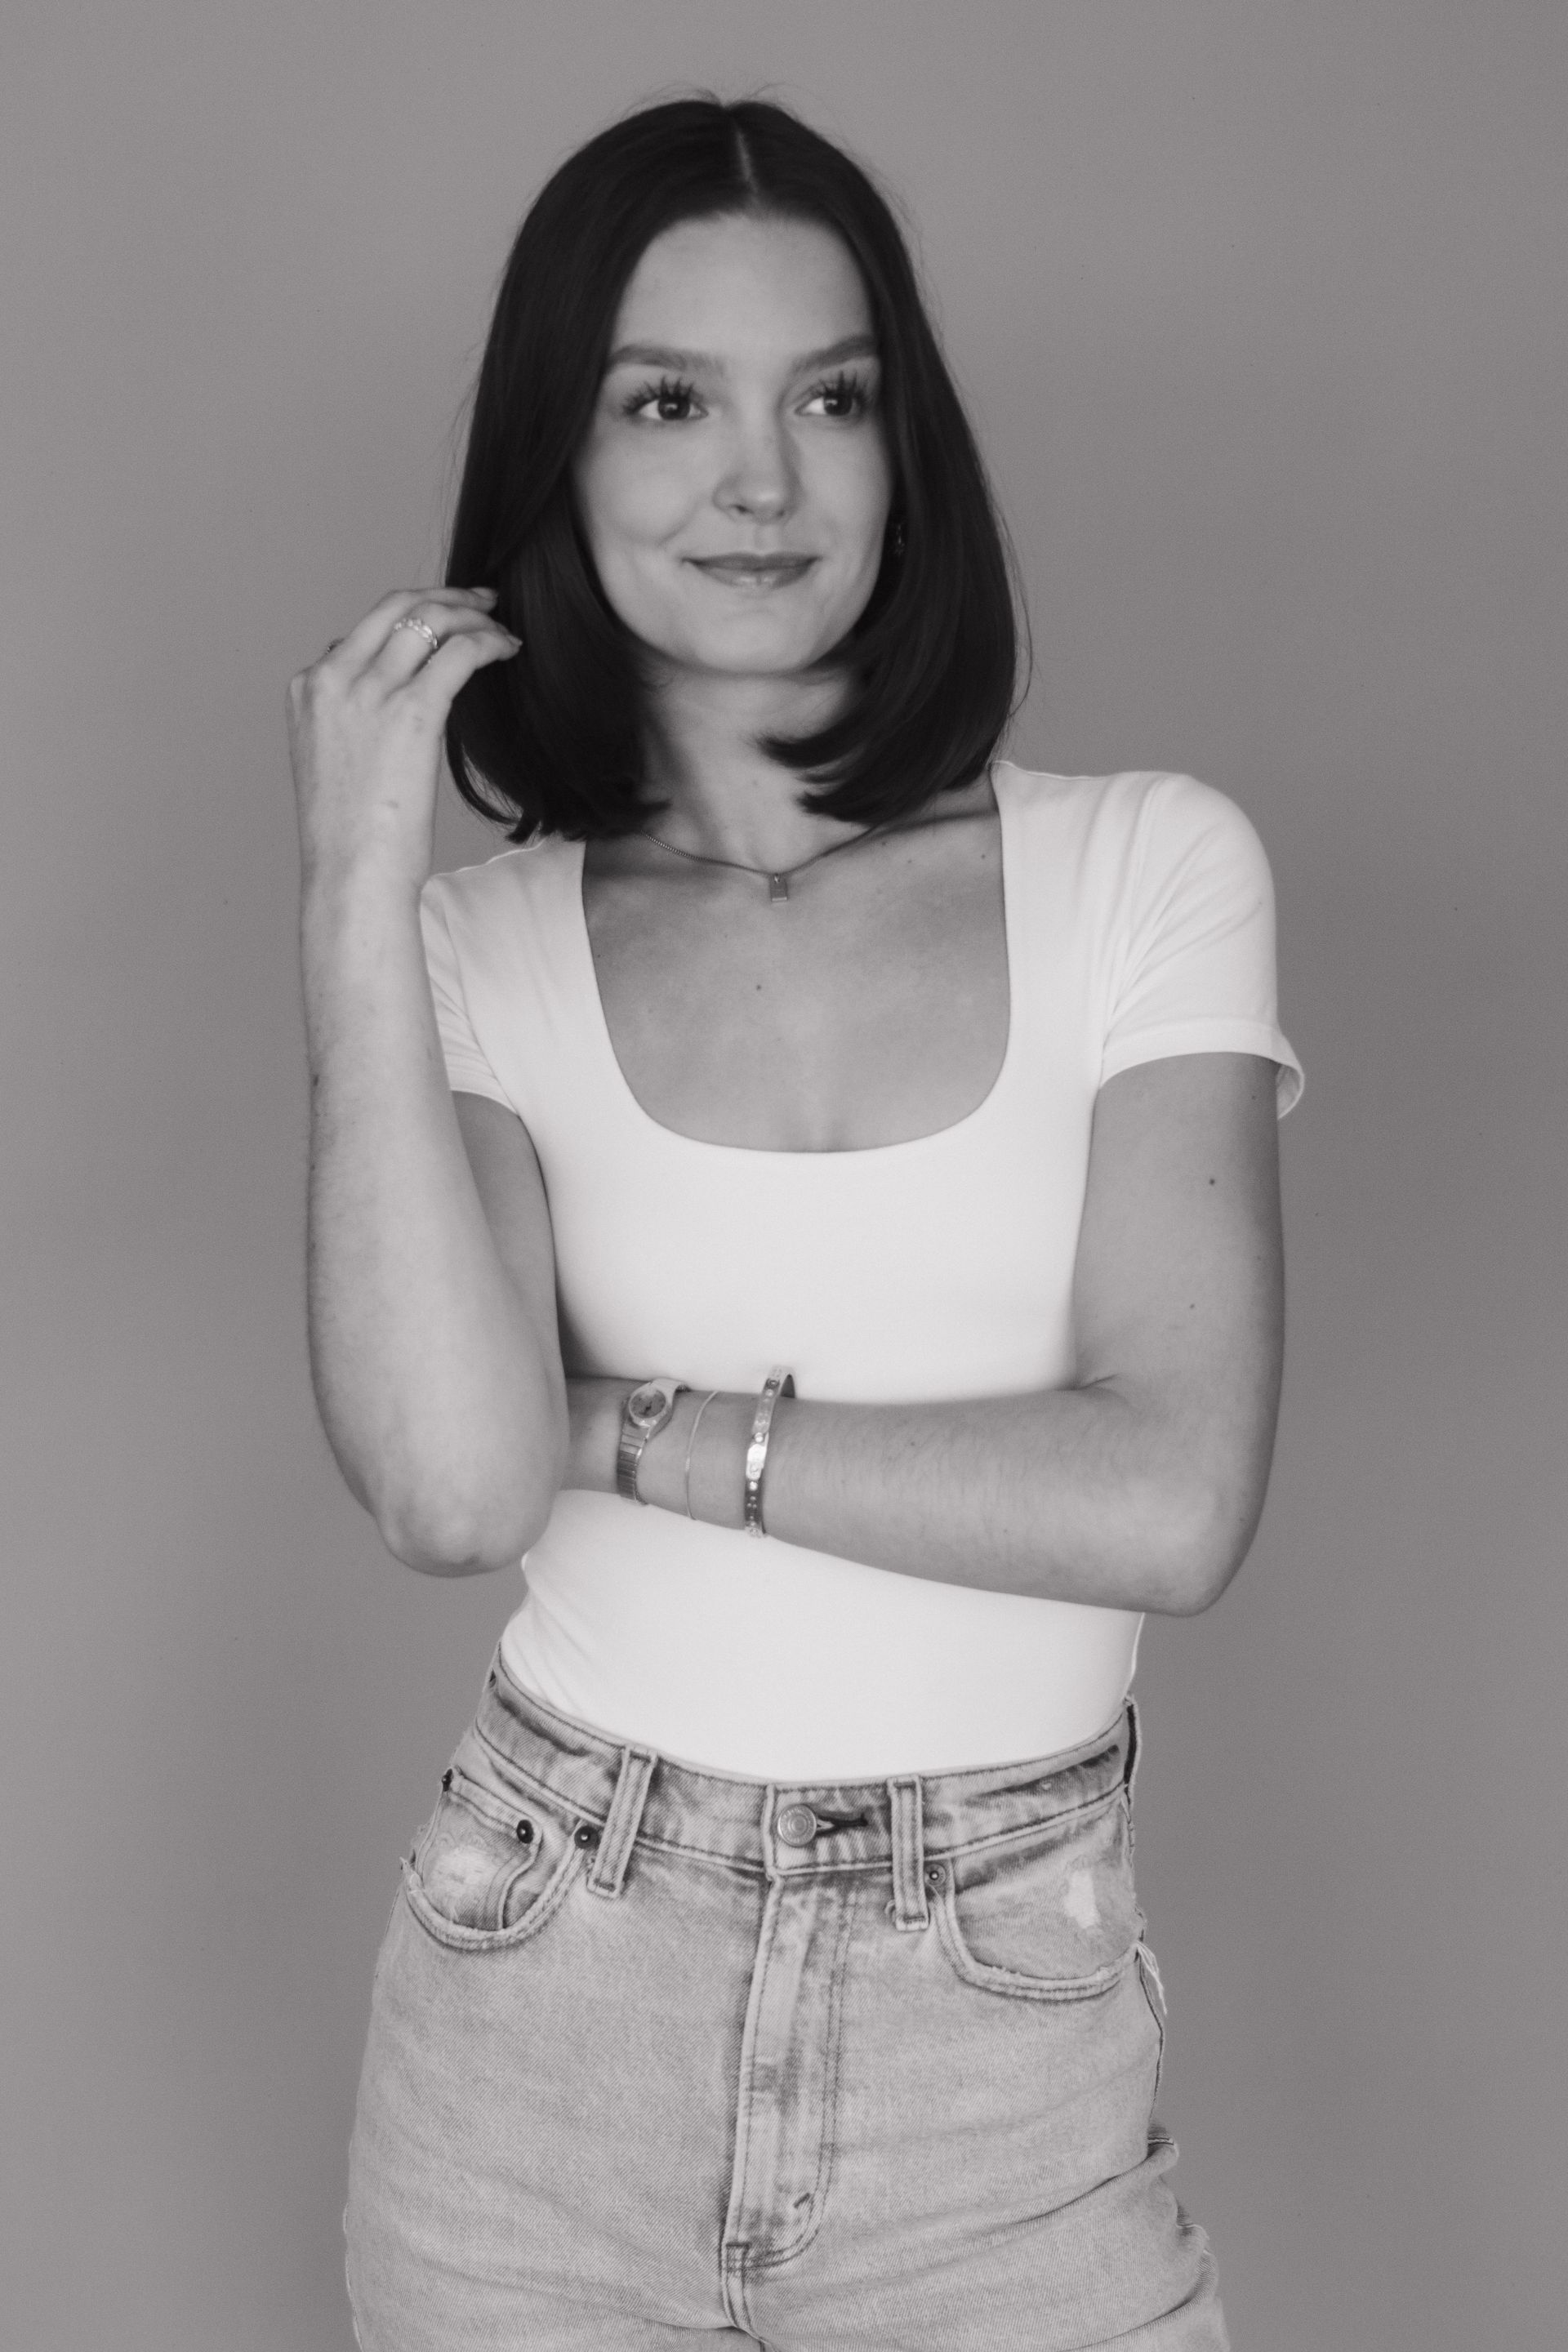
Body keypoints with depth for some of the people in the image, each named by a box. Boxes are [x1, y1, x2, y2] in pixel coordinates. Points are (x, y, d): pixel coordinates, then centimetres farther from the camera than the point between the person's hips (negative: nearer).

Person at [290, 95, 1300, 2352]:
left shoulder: (1147, 867, -5)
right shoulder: (485, 943, -1)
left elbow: (1171, 1498, -14)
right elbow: (450, 1487, -17)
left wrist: (634, 1428, -11)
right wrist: (358, 897, -16)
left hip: (1012, 2033, -1)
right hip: (546, 2003, 1)